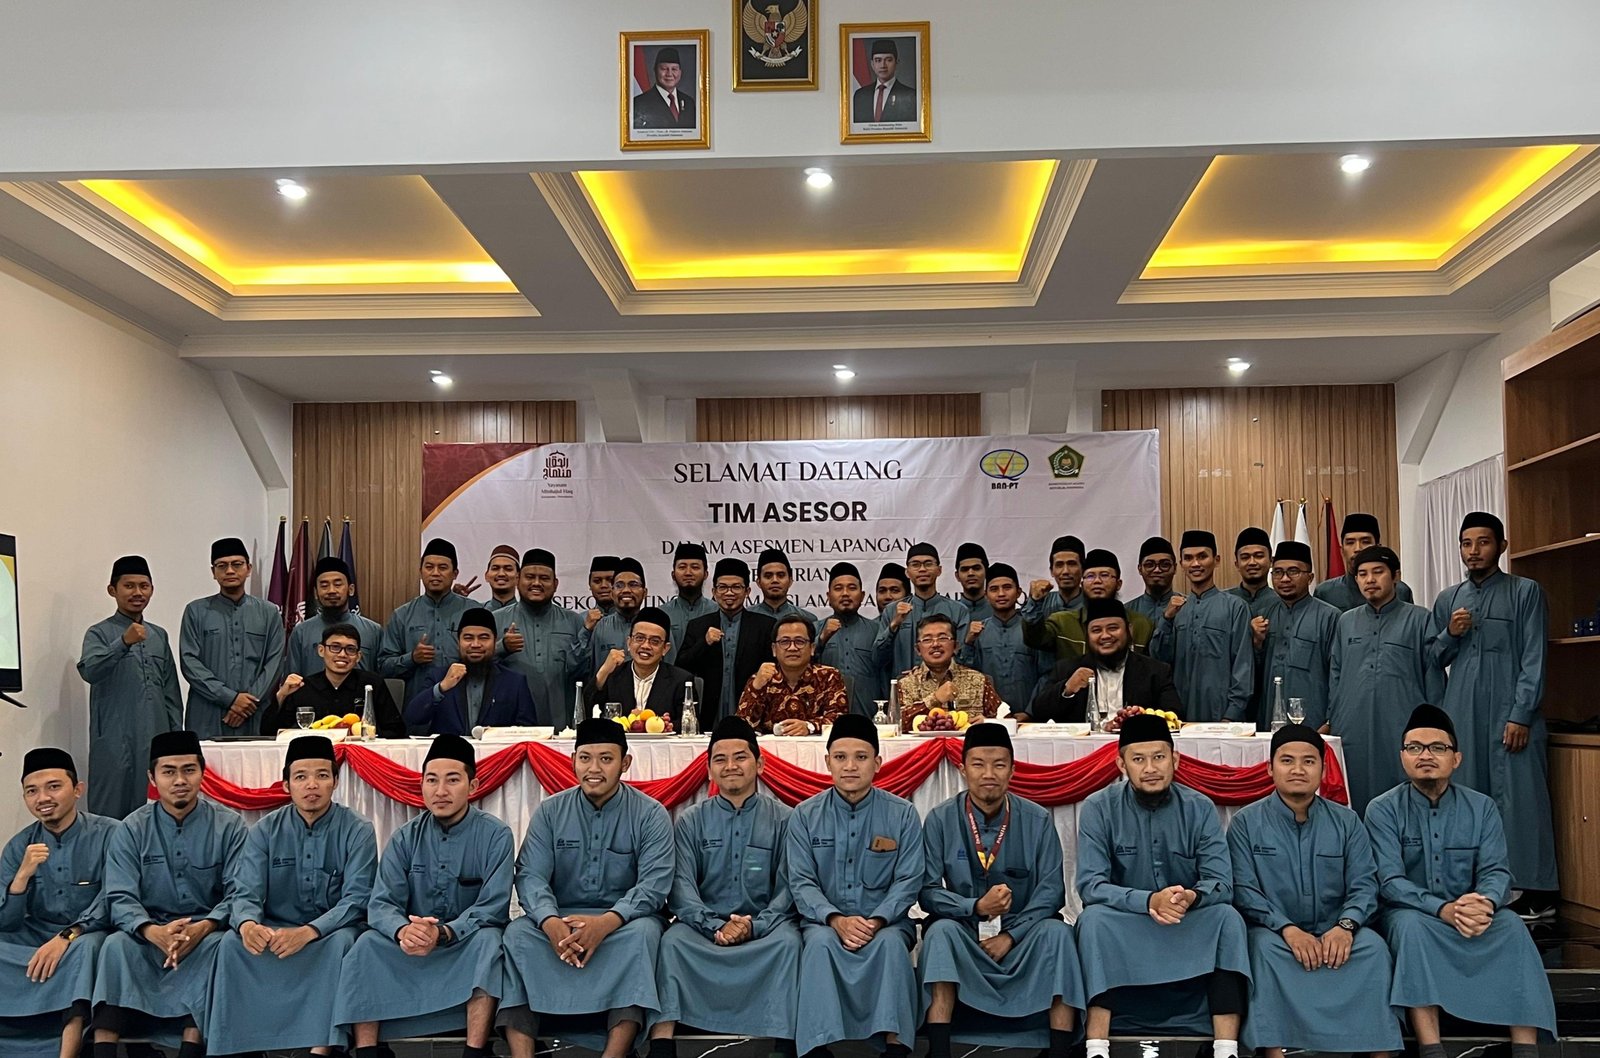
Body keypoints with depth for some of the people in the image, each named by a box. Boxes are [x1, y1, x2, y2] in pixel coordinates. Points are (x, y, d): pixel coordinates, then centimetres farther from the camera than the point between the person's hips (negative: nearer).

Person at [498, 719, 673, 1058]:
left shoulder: (650, 814, -3)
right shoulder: (550, 811, 4)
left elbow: (654, 884, -14)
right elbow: (531, 875, -6)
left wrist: (606, 922, -33)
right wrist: (550, 922, -29)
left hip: (625, 919, -2)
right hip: (560, 917, 2)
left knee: (642, 934, -35)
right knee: (517, 934, -28)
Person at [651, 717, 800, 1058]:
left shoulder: (782, 820, 5)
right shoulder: (691, 821, 9)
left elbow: (788, 888, -1)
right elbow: (682, 886, -2)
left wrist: (754, 926, -18)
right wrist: (716, 926, -19)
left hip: (765, 927, -1)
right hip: (704, 924, 1)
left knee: (788, 942, -32)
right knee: (673, 941, -29)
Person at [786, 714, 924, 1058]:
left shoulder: (902, 814, 2)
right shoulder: (805, 815, 3)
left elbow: (908, 881, -2)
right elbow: (801, 882, -2)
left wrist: (876, 921, -19)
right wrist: (836, 919, -21)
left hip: (885, 922, 0)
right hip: (825, 921, 0)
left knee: (891, 943, -33)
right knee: (820, 942, -33)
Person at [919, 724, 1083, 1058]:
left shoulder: (1038, 821, -1)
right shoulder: (940, 820, -4)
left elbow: (1052, 890, -6)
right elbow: (928, 891, -7)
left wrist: (1011, 935, -18)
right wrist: (976, 907, -25)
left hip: (1022, 933, 1)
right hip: (963, 932, -1)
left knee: (1056, 932, -29)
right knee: (940, 932, -32)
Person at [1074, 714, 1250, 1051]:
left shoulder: (1200, 808, -5)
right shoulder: (1099, 808, -9)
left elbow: (1222, 884, -12)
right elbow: (1089, 885, -17)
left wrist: (1191, 897, -36)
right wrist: (1148, 901, -35)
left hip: (1190, 927, 2)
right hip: (1123, 926, -1)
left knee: (1227, 918, -27)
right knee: (1094, 918, -32)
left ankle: (1226, 1049, -28)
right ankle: (1096, 1049, -33)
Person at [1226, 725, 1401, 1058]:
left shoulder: (1346, 822, 10)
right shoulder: (1246, 823, 3)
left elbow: (1364, 884, 1)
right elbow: (1243, 890, -6)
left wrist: (1345, 925, -20)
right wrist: (1288, 929, -22)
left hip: (1334, 934, 2)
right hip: (1275, 932, -2)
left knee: (1373, 946, -27)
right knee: (1264, 946, -34)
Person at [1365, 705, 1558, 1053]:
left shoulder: (1482, 807, 4)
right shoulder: (1383, 810, -5)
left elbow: (1496, 871, -6)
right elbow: (1390, 881, -15)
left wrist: (1485, 904, -31)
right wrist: (1444, 909, -32)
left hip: (1472, 917, 3)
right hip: (1411, 915, -2)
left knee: (1511, 924, -27)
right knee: (1411, 925, -35)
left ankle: (1526, 1047, -30)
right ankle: (1430, 1048, -41)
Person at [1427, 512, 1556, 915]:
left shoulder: (1525, 592, 2)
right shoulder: (1447, 600, 15)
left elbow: (1534, 658, -4)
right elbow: (1432, 661, 18)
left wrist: (1521, 715, -12)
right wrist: (1450, 635, -2)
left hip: (1510, 716, -4)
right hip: (1461, 716, 4)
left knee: (1520, 799, -5)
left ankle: (1536, 893, 1)